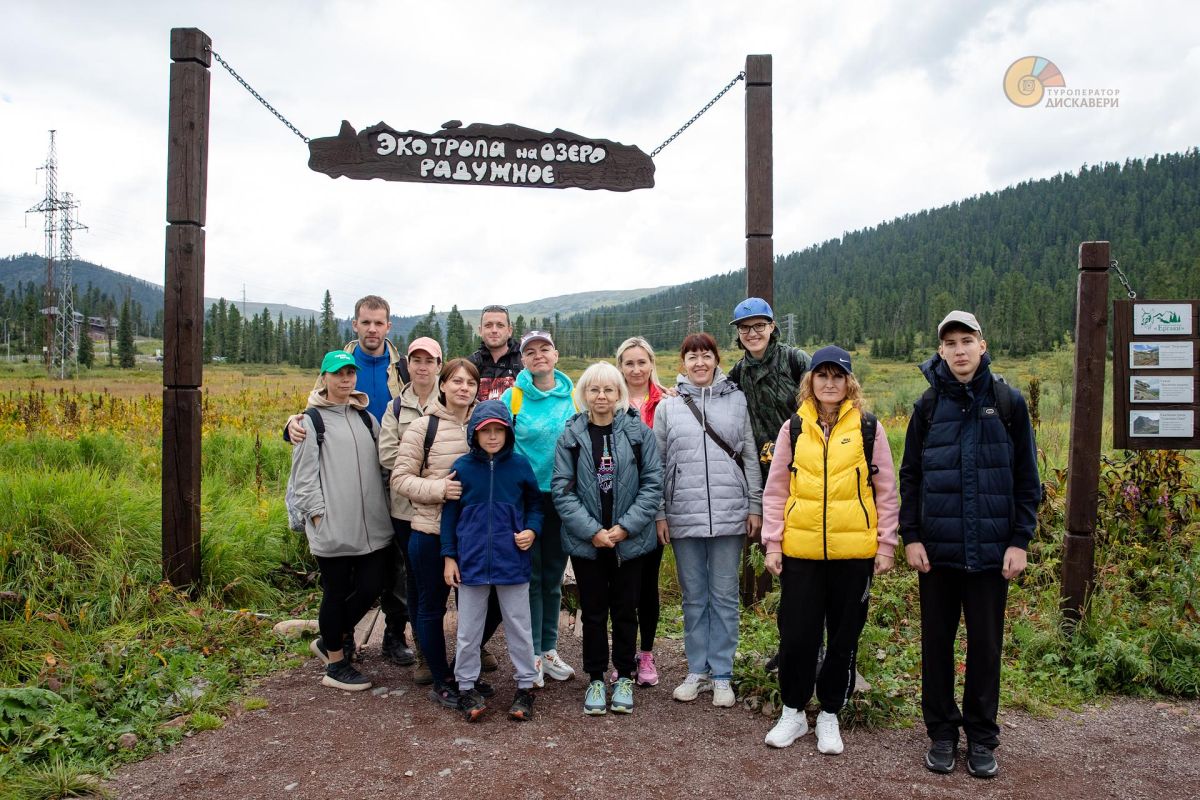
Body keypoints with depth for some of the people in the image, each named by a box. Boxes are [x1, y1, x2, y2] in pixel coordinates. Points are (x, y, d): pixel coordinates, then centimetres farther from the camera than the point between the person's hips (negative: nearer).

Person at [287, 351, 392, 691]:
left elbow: (381, 465, 18)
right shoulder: (312, 420, -2)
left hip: (370, 526, 5)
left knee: (370, 587, 6)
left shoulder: (366, 418, 14)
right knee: (337, 592, 5)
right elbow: (303, 475, -5)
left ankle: (329, 640, 30)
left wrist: (384, 509, 11)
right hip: (332, 528, -5)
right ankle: (335, 664, 22)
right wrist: (318, 515, -12)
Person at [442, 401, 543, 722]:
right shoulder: (462, 467, -3)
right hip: (472, 562, 0)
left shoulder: (520, 464, -3)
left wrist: (532, 530, -9)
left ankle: (525, 687, 26)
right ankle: (466, 687, 28)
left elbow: (535, 504, 9)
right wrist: (449, 556, 2)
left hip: (513, 561, 0)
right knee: (468, 631, 12)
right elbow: (449, 513, 4)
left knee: (519, 627, 11)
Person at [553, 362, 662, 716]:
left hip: (630, 539, 0)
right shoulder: (571, 436, -2)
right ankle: (596, 679, 25)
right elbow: (562, 489, -5)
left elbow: (652, 483, -4)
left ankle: (625, 677, 28)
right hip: (586, 540, 0)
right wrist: (592, 530, -13)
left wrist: (625, 526, -12)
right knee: (593, 611, 10)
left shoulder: (638, 432, -3)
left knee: (625, 609, 11)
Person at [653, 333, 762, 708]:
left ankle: (722, 675, 17)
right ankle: (697, 671, 22)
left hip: (729, 515, 0)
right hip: (684, 517, 1)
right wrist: (659, 514, 1)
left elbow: (750, 457, 5)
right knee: (694, 598, 10)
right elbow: (658, 465, 5)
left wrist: (755, 506, 1)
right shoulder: (667, 408, 5)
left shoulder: (736, 400, 5)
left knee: (724, 597, 7)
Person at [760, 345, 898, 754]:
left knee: (844, 636, 11)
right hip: (800, 550, 1)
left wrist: (886, 544, 2)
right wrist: (772, 543, 2)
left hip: (854, 551, 0)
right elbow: (775, 490, 6)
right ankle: (793, 712, 25)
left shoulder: (869, 428, 2)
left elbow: (885, 491, 5)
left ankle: (830, 715, 28)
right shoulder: (793, 428, 4)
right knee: (796, 634, 5)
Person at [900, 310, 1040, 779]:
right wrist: (910, 536, -2)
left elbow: (1027, 478, 2)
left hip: (991, 549, -1)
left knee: (986, 644, 8)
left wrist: (1020, 540, -3)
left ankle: (982, 737, 24)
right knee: (937, 642, 9)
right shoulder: (929, 405, 2)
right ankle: (942, 732, 24)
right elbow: (910, 476, 5)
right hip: (937, 548, 1)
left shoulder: (1008, 403, 0)